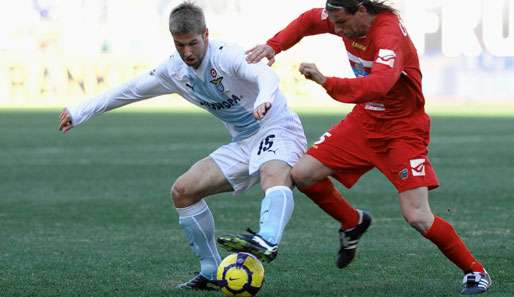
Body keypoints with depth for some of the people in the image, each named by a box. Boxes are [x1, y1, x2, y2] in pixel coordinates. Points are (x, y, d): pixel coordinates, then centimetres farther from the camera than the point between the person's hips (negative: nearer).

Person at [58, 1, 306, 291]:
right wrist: (80, 112, 15)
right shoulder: (175, 70, 1)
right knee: (183, 190, 0)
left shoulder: (228, 56, -22)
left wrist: (264, 99, -65)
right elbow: (131, 90, 13)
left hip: (278, 129, -8)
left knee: (274, 173, -42)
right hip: (243, 142, 8)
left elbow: (265, 74, -41)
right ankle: (212, 273, 6)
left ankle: (267, 242, -67)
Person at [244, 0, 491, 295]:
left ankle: (476, 272, 4)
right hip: (365, 119, 7)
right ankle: (353, 223, 23)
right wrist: (275, 45, -1)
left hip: (403, 129, -7)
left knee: (418, 217, -16)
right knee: (303, 174, -3)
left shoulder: (389, 35, -31)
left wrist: (327, 82, -54)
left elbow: (378, 85, -47)